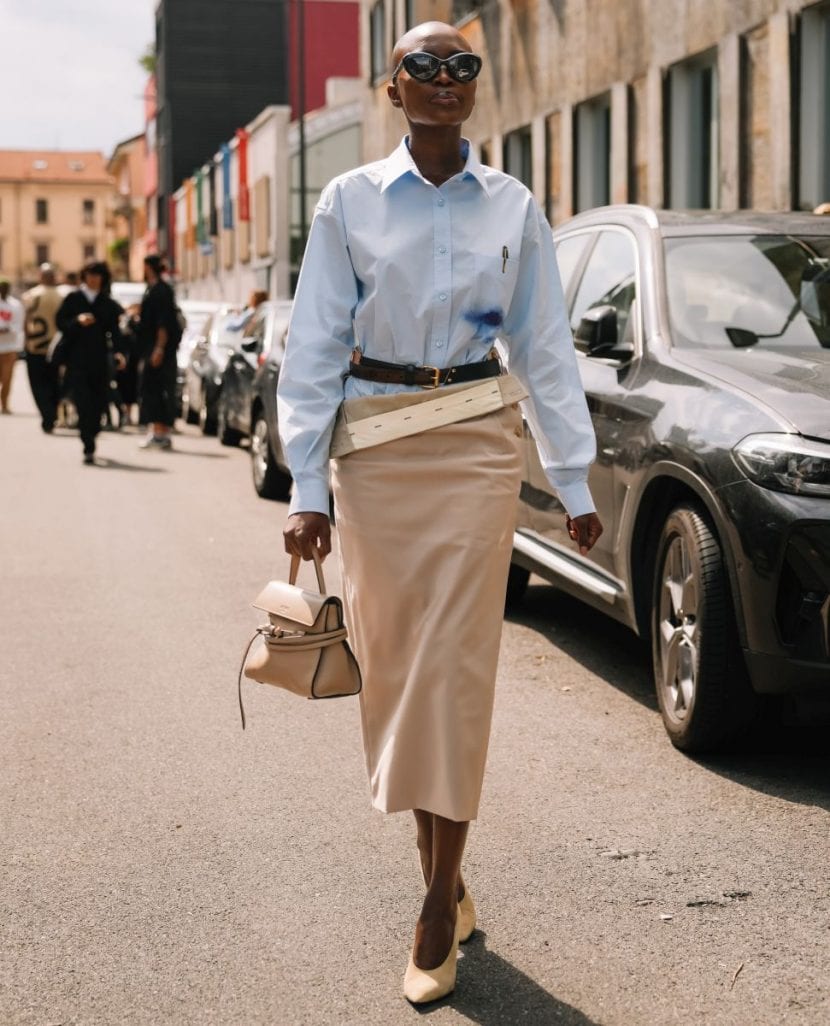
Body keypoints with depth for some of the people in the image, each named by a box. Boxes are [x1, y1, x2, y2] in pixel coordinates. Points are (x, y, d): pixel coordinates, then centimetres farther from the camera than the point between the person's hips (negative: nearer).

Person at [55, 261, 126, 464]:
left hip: (100, 359, 2)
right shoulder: (73, 298, 6)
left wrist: (118, 351, -13)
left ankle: (90, 440, 24)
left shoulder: (108, 303, 9)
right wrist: (77, 321, -15)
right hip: (77, 358, -2)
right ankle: (88, 448, -12)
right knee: (83, 403, -10)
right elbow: (60, 323, 4)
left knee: (100, 401, 3)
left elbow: (114, 330, 3)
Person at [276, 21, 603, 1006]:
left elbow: (544, 348, 8)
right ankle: (445, 880, 19)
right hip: (375, 446, 1)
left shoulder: (514, 208, 5)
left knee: (456, 667, -5)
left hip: (478, 445, 0)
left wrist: (575, 480, 7)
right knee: (392, 663, 4)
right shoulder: (350, 201, 2)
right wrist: (306, 489, -5)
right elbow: (313, 348, 1)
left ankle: (437, 907, 2)